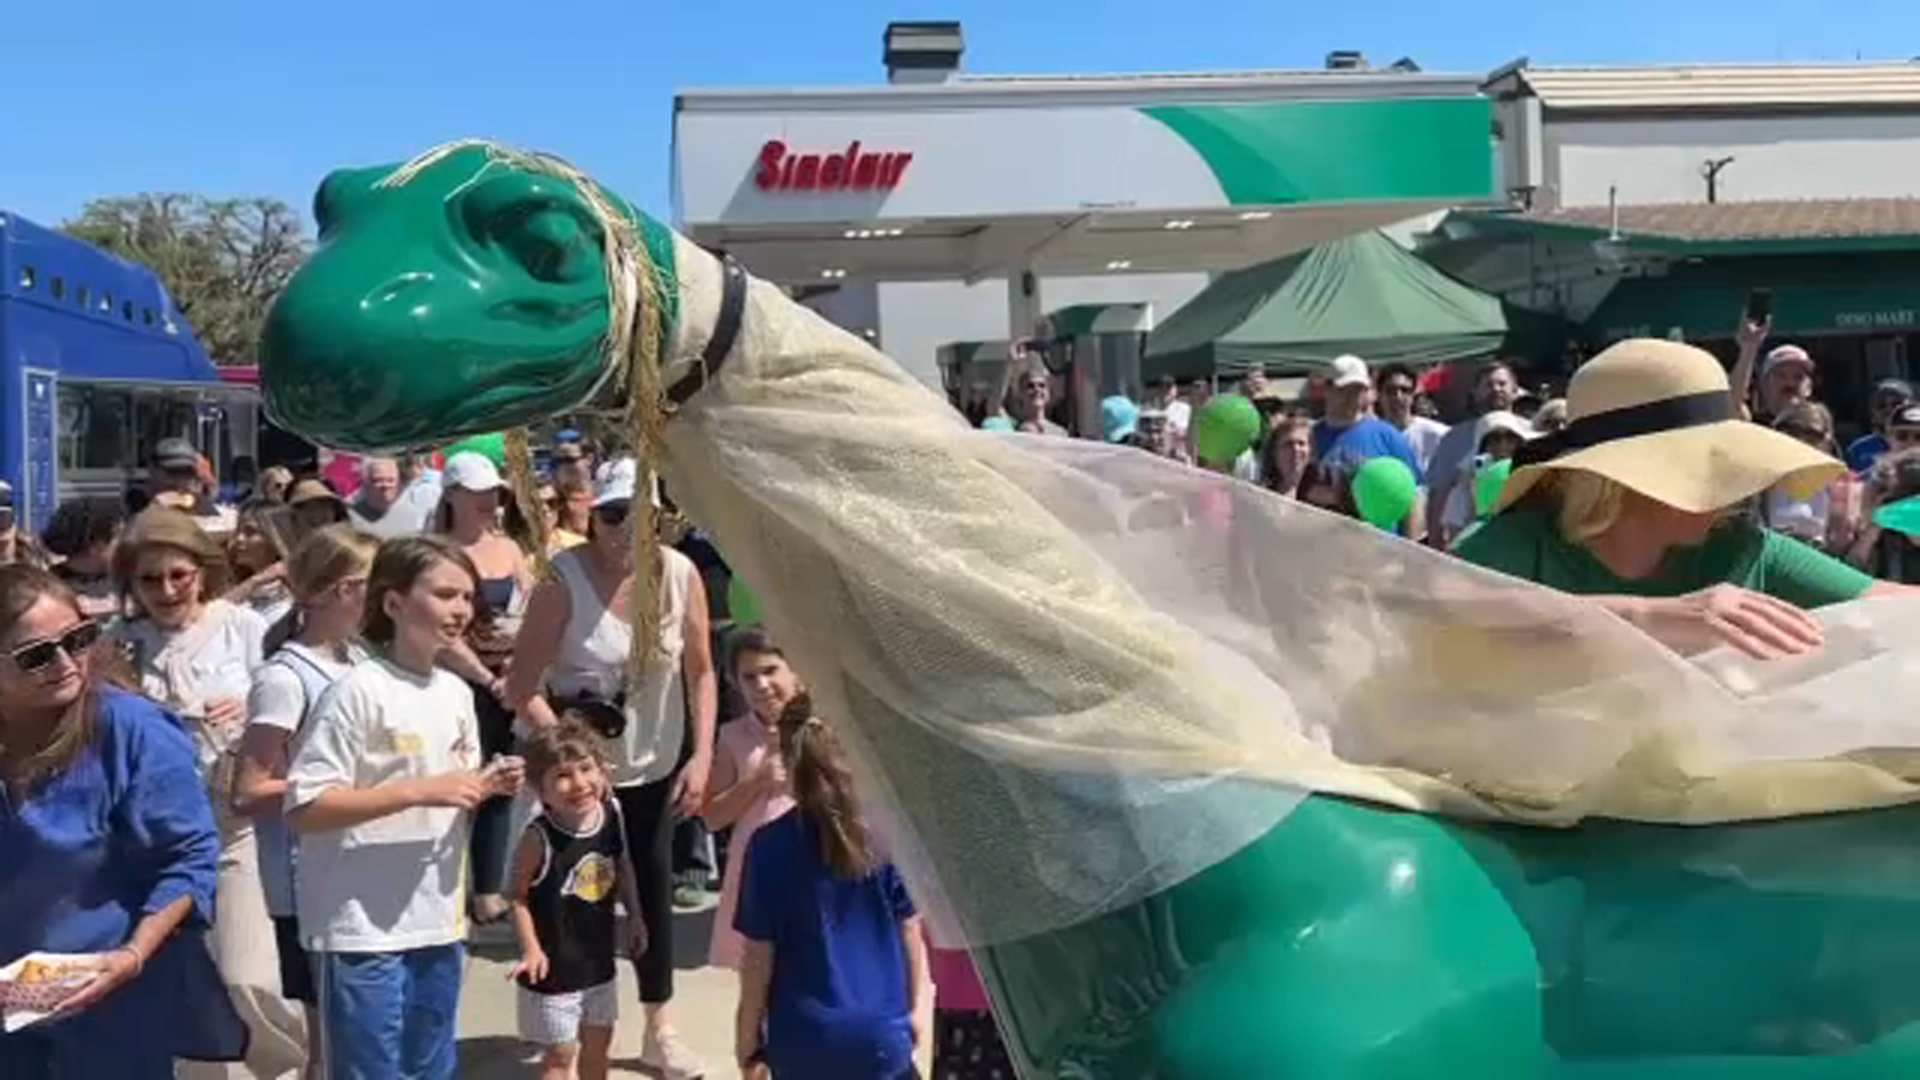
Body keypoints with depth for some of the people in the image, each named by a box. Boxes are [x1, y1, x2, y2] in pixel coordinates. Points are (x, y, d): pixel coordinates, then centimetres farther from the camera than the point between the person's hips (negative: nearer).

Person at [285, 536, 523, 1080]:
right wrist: (419, 792, -23)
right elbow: (303, 808, -20)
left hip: (437, 919, 7)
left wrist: (487, 786, -4)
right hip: (363, 927, -7)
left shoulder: (456, 693, 7)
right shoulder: (359, 692, -16)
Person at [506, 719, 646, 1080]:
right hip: (555, 965, -6)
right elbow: (518, 896, -18)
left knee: (598, 1040, 23)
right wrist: (531, 948, -23)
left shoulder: (611, 814, -10)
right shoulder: (539, 838, -26)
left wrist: (634, 916, 10)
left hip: (599, 957, 6)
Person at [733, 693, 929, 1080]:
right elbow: (910, 931, 0)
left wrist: (748, 1034, 5)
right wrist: (914, 1008, 14)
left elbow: (759, 955, -7)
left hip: (805, 1038, -1)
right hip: (880, 1033, 1)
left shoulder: (772, 845, -12)